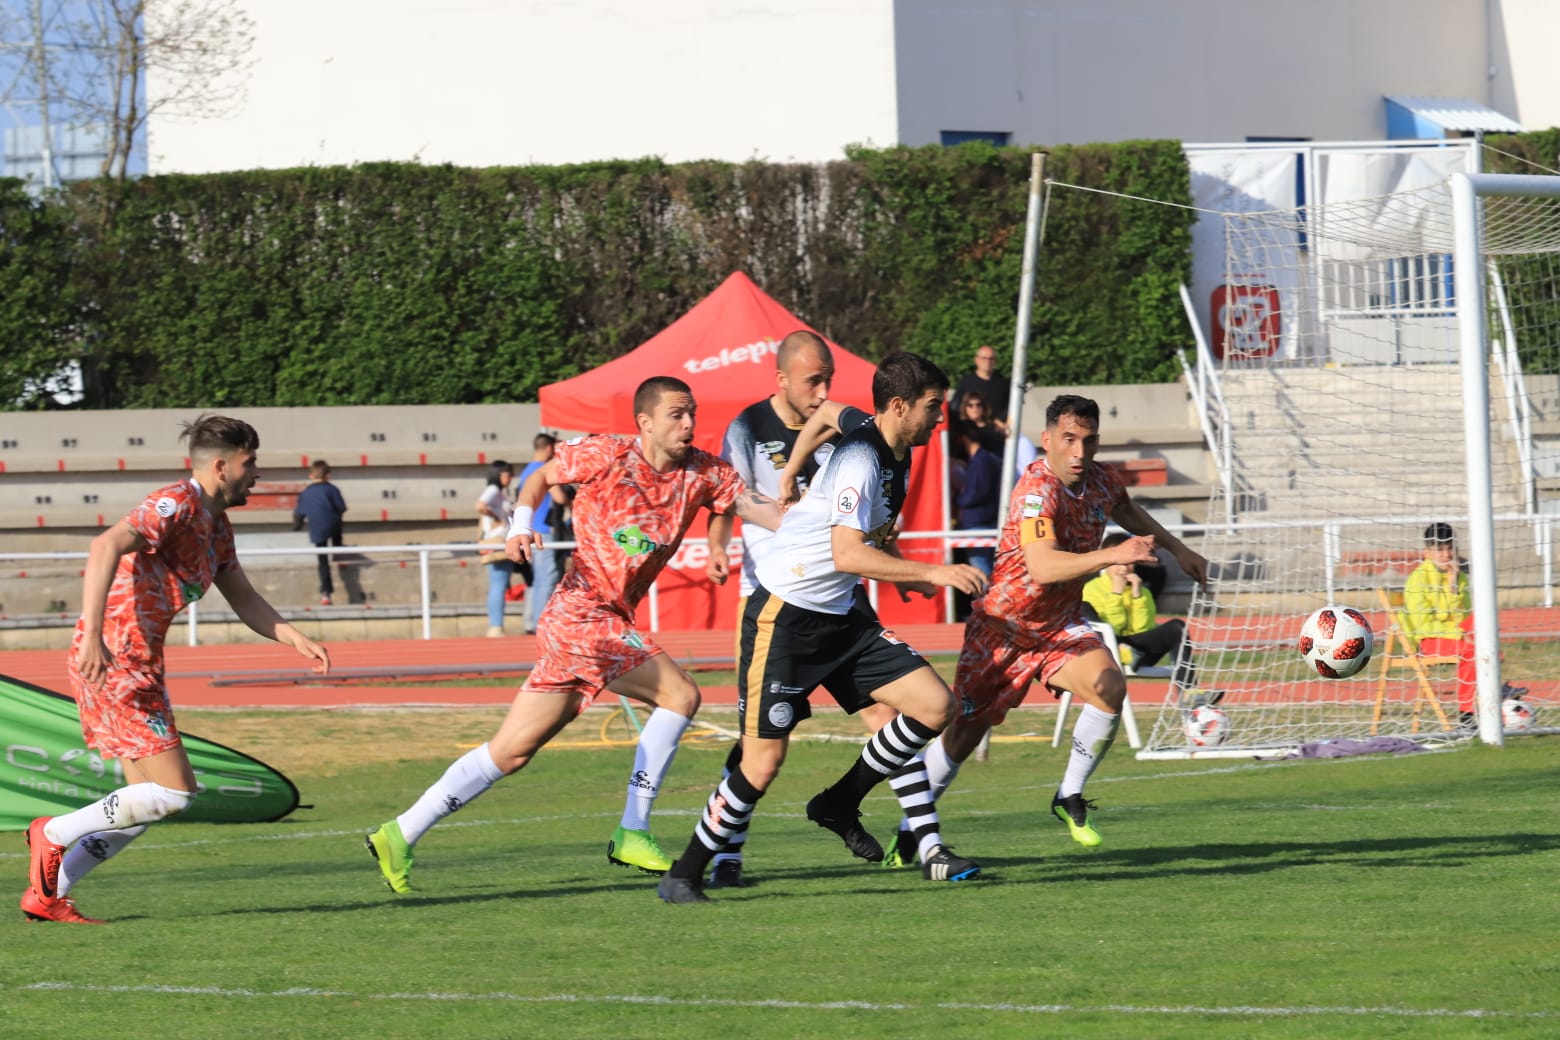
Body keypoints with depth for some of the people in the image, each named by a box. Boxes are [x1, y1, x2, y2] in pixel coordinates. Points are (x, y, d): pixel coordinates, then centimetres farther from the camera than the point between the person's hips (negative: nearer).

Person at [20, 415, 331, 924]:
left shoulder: (216, 525, 16)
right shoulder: (177, 504, -16)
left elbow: (244, 599, 23)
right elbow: (106, 546, -30)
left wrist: (296, 639, 7)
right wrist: (92, 636, -39)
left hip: (139, 667, 10)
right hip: (112, 663, -10)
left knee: (148, 803, 11)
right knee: (174, 792, -13)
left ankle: (47, 895, 13)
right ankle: (54, 834, 1)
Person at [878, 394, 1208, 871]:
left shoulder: (1100, 480, -6)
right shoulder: (1037, 490, -29)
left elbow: (1127, 510, 22)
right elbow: (1041, 565, -45)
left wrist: (1177, 549, 21)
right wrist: (1113, 555, -55)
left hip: (1060, 625, 5)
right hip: (1003, 624, -5)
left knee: (1109, 687, -23)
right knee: (965, 733, 2)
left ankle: (1069, 798, -4)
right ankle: (911, 828, 27)